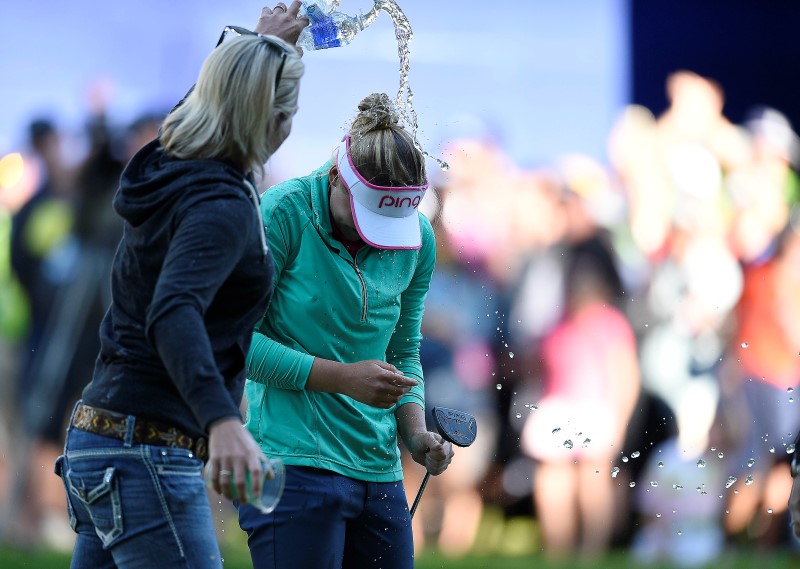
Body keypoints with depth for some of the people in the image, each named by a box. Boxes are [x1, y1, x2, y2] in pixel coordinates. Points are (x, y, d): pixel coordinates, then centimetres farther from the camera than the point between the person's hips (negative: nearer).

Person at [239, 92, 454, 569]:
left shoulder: (418, 240, 7)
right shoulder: (282, 214, -9)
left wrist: (416, 433, -1)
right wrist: (342, 377, -17)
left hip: (379, 472, 6)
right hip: (295, 463, -6)